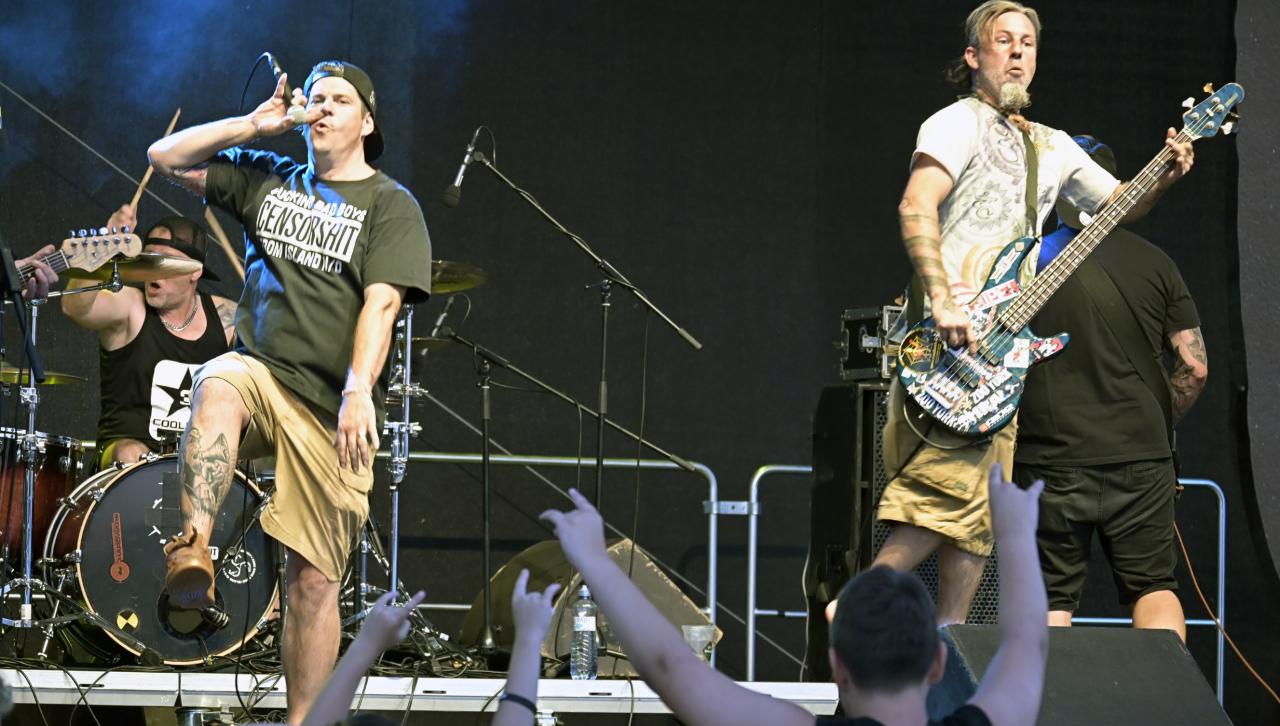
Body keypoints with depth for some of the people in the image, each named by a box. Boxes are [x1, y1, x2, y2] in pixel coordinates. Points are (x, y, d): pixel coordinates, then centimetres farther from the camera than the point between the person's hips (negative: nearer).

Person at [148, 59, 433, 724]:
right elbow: (166, 158, 13)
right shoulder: (268, 180, 16)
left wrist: (358, 392, -23)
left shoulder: (389, 205, 4)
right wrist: (258, 124, 6)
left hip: (331, 409, -2)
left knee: (314, 574, -3)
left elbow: (381, 302, -9)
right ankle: (192, 551, -50)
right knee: (218, 387, -37)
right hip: (259, 370, 2)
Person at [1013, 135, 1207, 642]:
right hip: (1141, 462, 2)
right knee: (1154, 588, 11)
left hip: (1050, 463, -2)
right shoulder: (1153, 263, 3)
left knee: (1051, 602, 6)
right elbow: (1194, 367, 2)